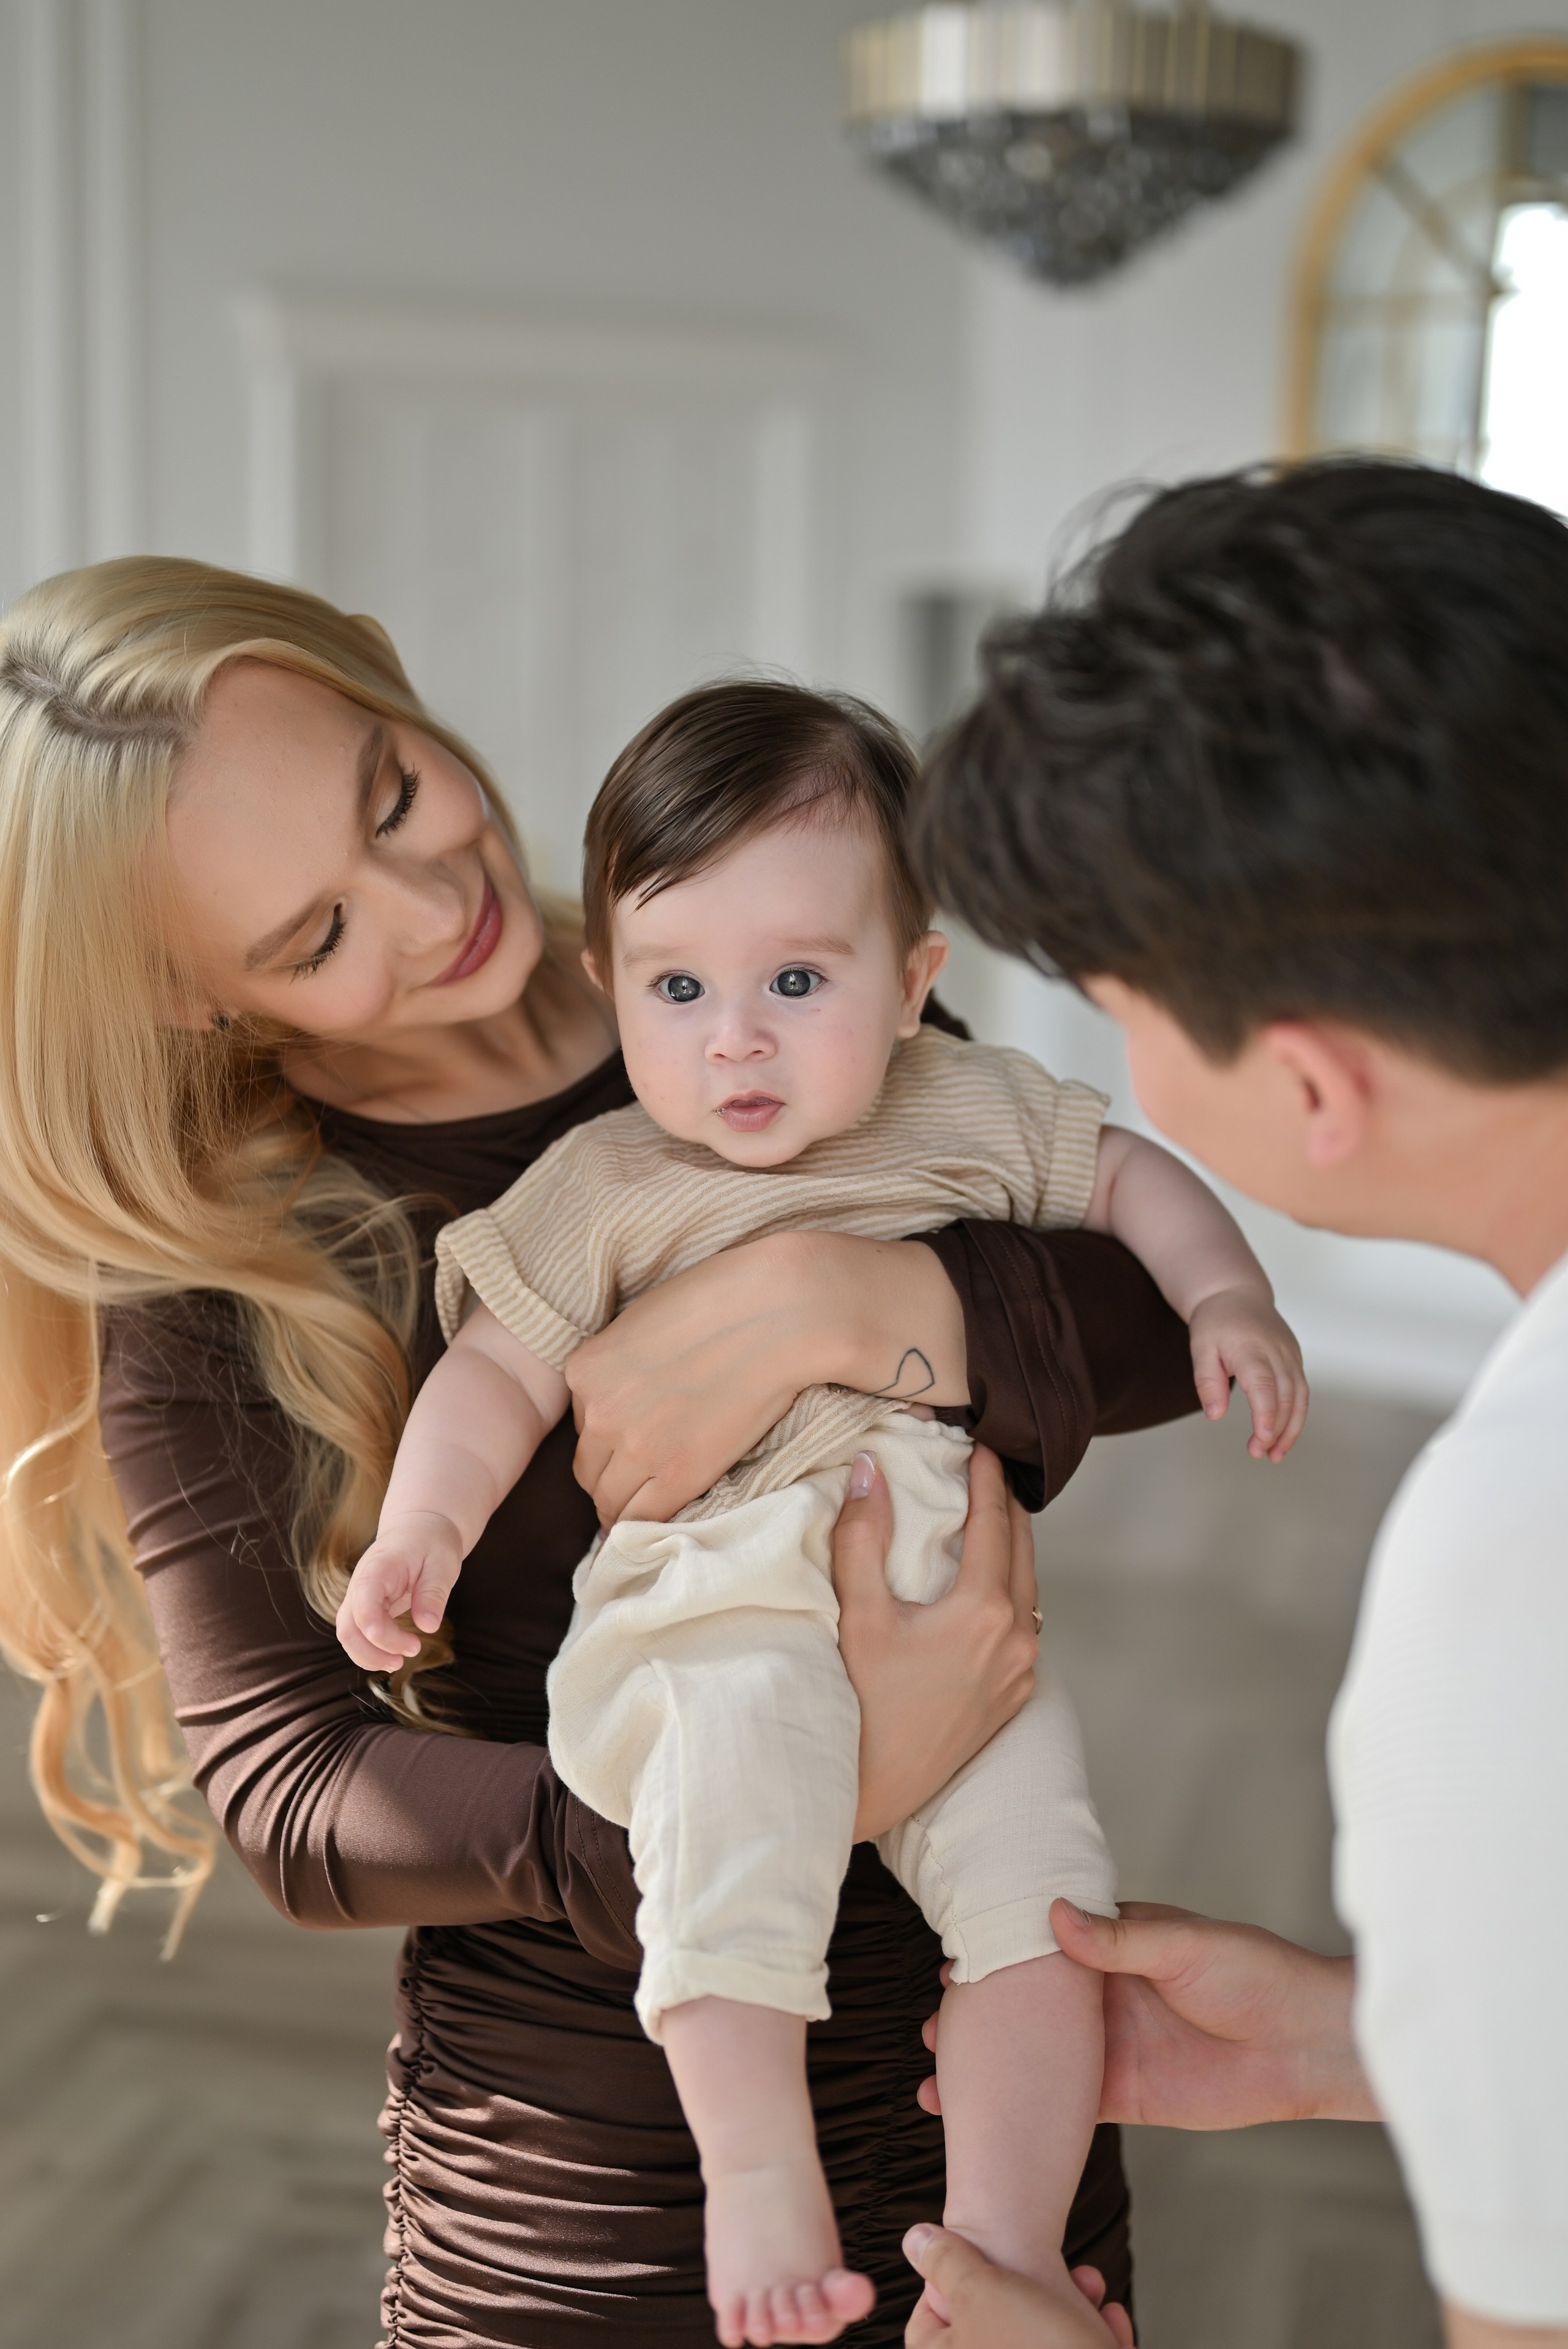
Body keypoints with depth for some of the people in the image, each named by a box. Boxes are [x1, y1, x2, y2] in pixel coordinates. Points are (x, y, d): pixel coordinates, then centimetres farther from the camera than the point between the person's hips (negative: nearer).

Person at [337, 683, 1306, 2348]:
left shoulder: (976, 1110, 13)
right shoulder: (605, 1192, 7)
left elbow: (1125, 1180, 24)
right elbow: (501, 1368, 9)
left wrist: (1224, 1298, 7)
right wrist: (424, 1521, -6)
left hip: (956, 1600, 3)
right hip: (721, 1608, -3)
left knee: (1036, 1869, -15)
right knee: (746, 1745, -33)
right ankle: (756, 2167, -24)